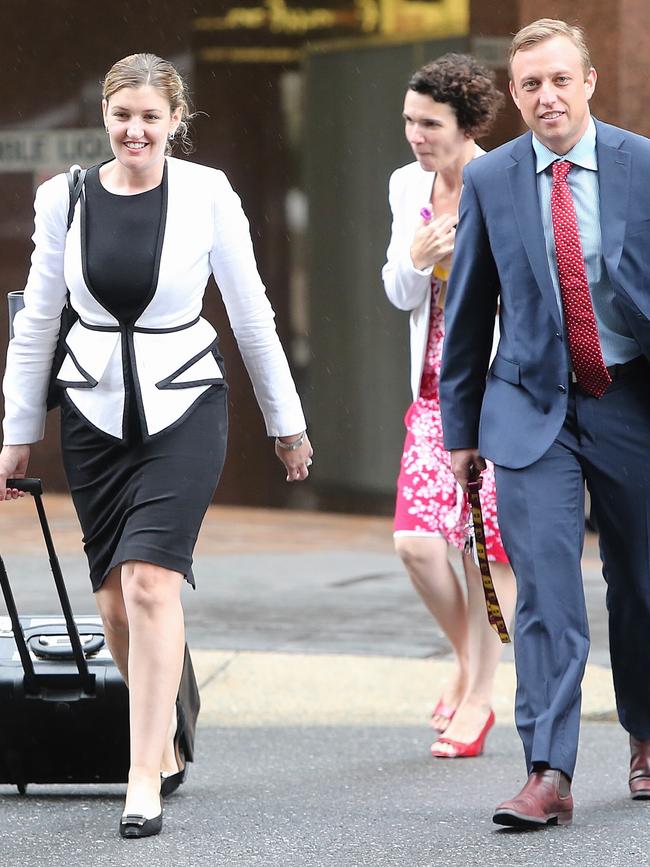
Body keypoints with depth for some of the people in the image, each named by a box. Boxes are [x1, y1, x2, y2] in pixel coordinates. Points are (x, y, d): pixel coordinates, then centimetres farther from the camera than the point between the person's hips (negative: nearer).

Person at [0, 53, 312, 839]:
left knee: (150, 580, -16)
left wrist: (285, 420, 8)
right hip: (94, 412, 3)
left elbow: (250, 313, 3)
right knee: (115, 598, 5)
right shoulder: (64, 198, 1)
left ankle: (145, 778, -15)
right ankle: (162, 738, 28)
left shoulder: (206, 194, -5)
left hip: (184, 406, -3)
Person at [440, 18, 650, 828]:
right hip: (532, 406, 0)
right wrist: (461, 427, 7)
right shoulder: (489, 180, 1)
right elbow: (467, 311, 7)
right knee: (545, 588, -11)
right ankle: (548, 775, -14)